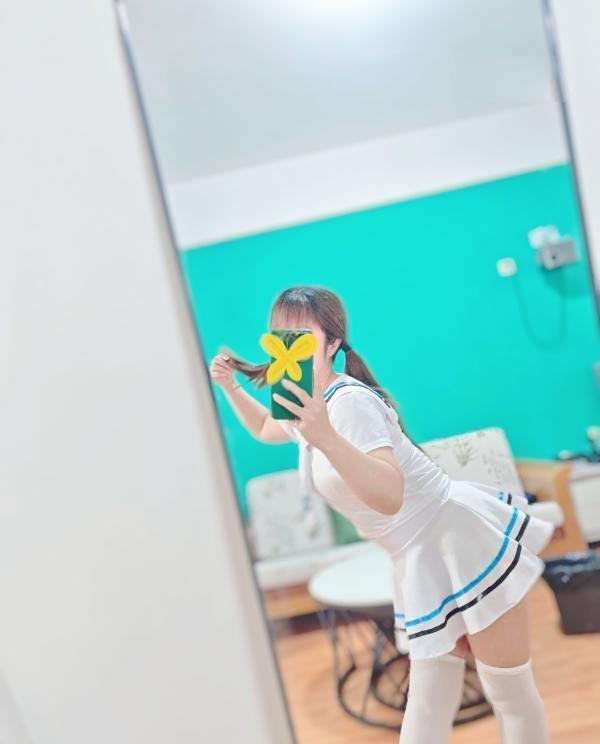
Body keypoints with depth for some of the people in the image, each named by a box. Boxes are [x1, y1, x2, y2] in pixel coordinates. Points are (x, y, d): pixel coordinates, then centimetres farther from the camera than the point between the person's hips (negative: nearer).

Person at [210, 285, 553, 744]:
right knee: (428, 702, 12)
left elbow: (390, 496, -34)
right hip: (423, 561, 8)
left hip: (463, 541, -8)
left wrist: (326, 438, -46)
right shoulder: (308, 402, 7)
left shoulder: (349, 400, -21)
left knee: (511, 693, 6)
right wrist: (230, 386, 19)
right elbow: (265, 429, 31)